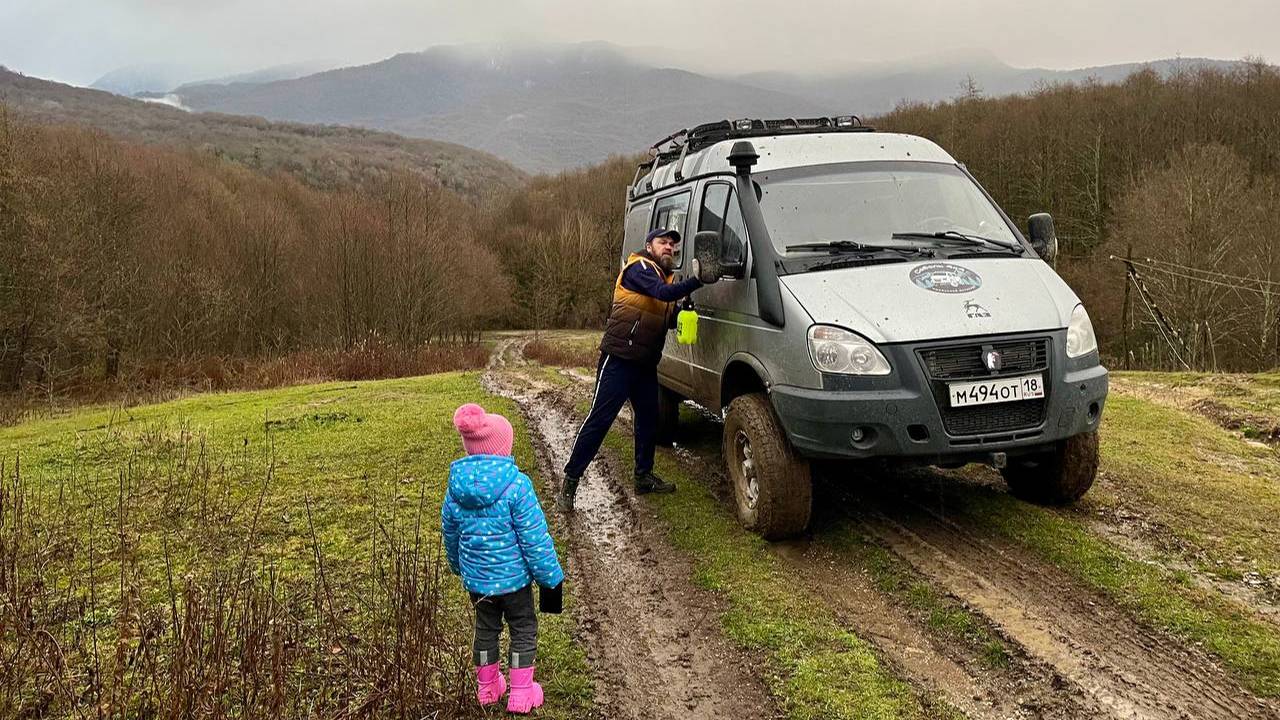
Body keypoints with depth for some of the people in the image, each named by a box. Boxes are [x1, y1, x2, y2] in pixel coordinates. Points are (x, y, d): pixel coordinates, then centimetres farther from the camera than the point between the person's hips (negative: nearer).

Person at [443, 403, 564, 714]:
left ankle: (487, 687, 38)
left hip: (475, 577, 5)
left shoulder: (456, 486, -7)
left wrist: (457, 566, 25)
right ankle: (521, 694, 21)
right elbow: (535, 538, -21)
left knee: (486, 628, 23)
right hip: (513, 576, -4)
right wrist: (550, 576, -10)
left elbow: (450, 533, 7)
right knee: (523, 629, 15)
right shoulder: (516, 485, -24)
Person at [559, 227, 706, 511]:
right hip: (619, 359, -9)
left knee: (648, 419, 15)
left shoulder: (664, 276, 17)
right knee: (599, 419, -8)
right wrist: (697, 281, -35)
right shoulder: (639, 268, -10)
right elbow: (664, 293, -28)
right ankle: (570, 479, -2)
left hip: (646, 363, 9)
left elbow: (669, 316, 17)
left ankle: (644, 476, 29)